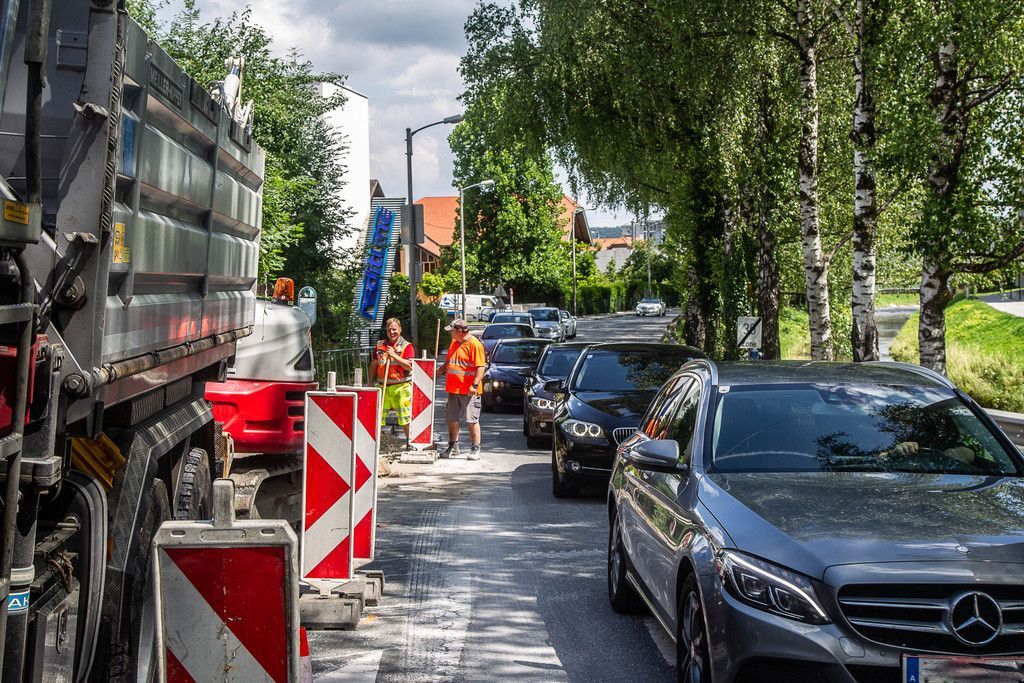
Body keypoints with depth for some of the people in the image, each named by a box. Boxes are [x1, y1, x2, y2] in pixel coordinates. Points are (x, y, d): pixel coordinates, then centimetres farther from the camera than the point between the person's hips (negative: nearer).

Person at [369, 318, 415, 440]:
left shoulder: (406, 346, 0)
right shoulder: (380, 345, 13)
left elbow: (410, 366, -12)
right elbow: (374, 365, 18)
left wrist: (394, 355, -18)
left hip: (401, 387, -4)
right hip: (383, 386, 4)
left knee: (405, 416, -5)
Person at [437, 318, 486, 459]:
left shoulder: (474, 344, -11)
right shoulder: (454, 343, 15)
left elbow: (480, 367, -16)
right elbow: (448, 363, 27)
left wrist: (475, 385, -23)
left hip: (469, 391, -8)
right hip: (453, 389, 8)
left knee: (472, 421, -3)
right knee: (452, 420, 12)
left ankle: (475, 449, 3)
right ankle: (453, 447, 23)